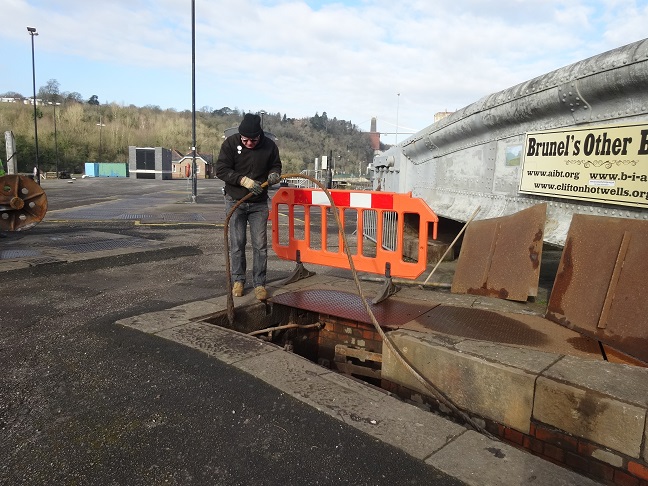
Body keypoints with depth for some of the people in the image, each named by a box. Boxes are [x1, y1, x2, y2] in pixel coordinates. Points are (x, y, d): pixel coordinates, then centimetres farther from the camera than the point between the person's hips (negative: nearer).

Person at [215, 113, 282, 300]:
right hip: (235, 201, -1)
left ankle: (259, 283, 10)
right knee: (237, 243, 4)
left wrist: (274, 173, -14)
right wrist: (244, 180, -26)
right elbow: (221, 169, -13)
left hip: (259, 203, 1)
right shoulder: (230, 143, -11)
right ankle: (238, 280, 19)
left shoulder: (269, 146, -7)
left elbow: (276, 165, 10)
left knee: (260, 244, 0)